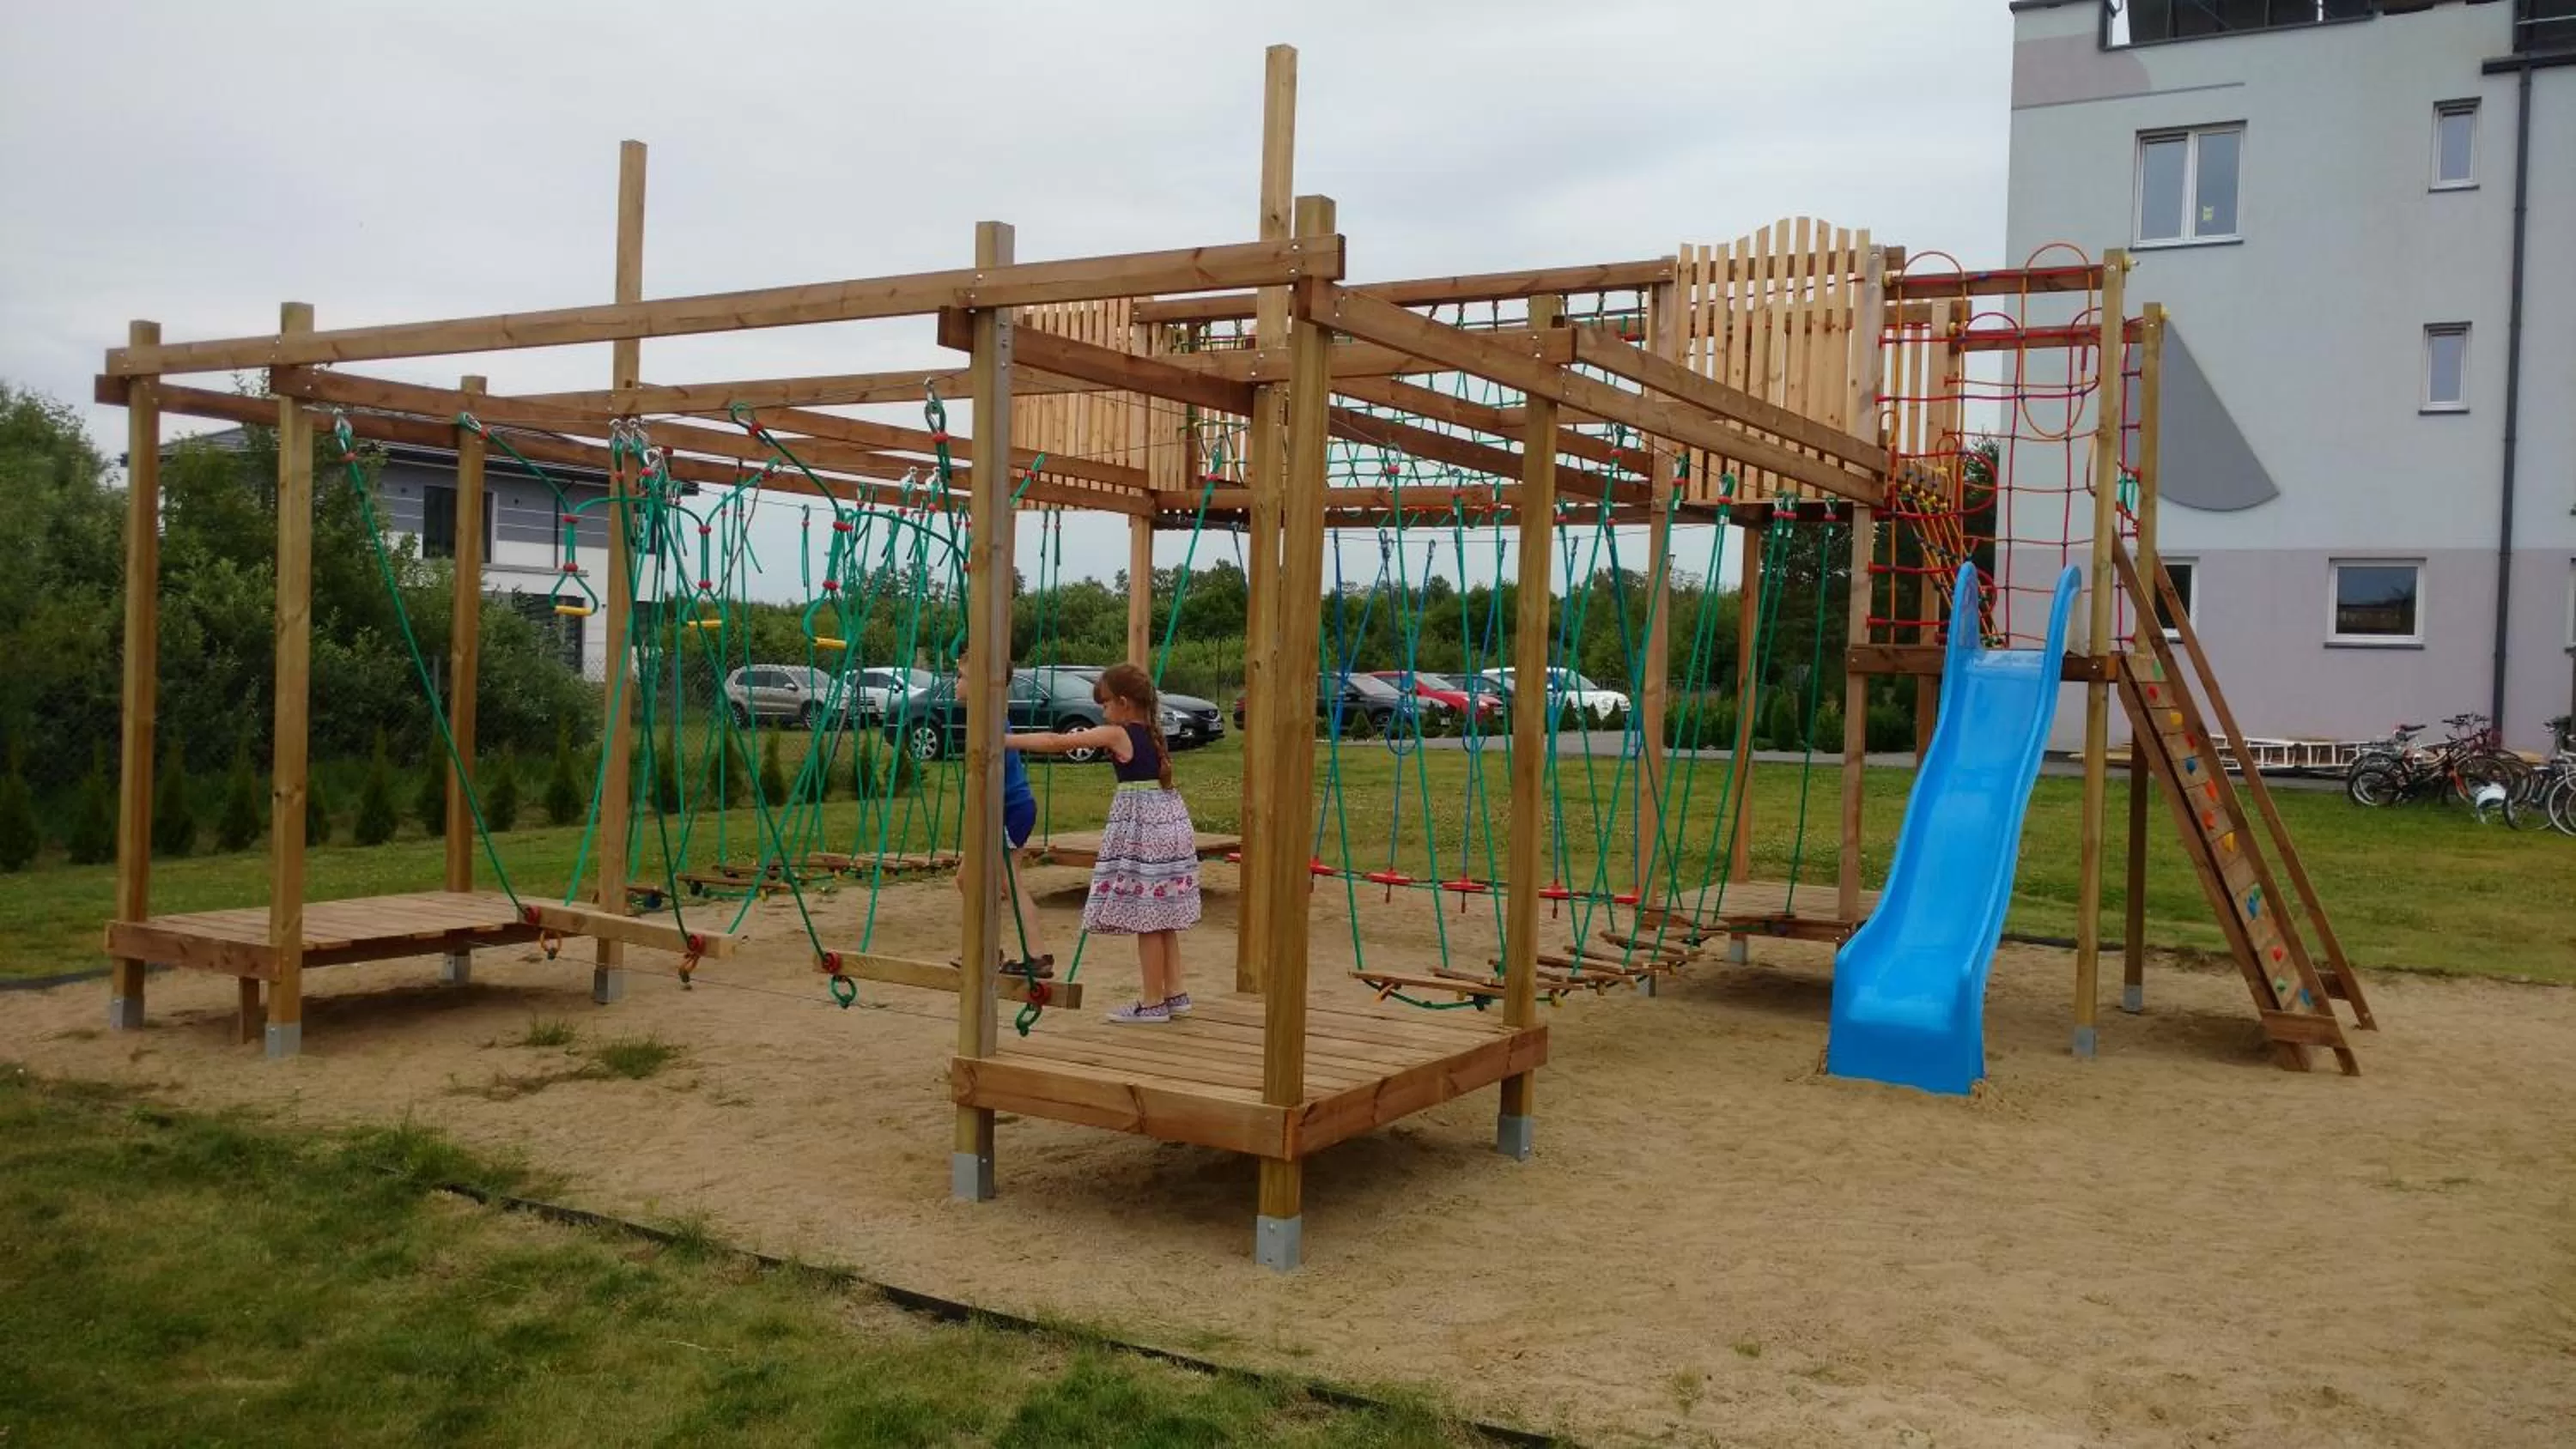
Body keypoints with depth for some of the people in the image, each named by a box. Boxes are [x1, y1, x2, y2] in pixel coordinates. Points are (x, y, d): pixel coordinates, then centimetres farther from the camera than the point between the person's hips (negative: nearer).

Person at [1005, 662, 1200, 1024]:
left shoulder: (1115, 734, -10)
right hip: (1169, 822, 8)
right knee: (1161, 918, 15)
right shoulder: (1153, 733, 10)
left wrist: (1005, 740, -5)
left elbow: (1057, 743, -10)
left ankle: (1152, 1002, 4)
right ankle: (1175, 993, 20)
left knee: (1146, 917, -2)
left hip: (1139, 827, -8)